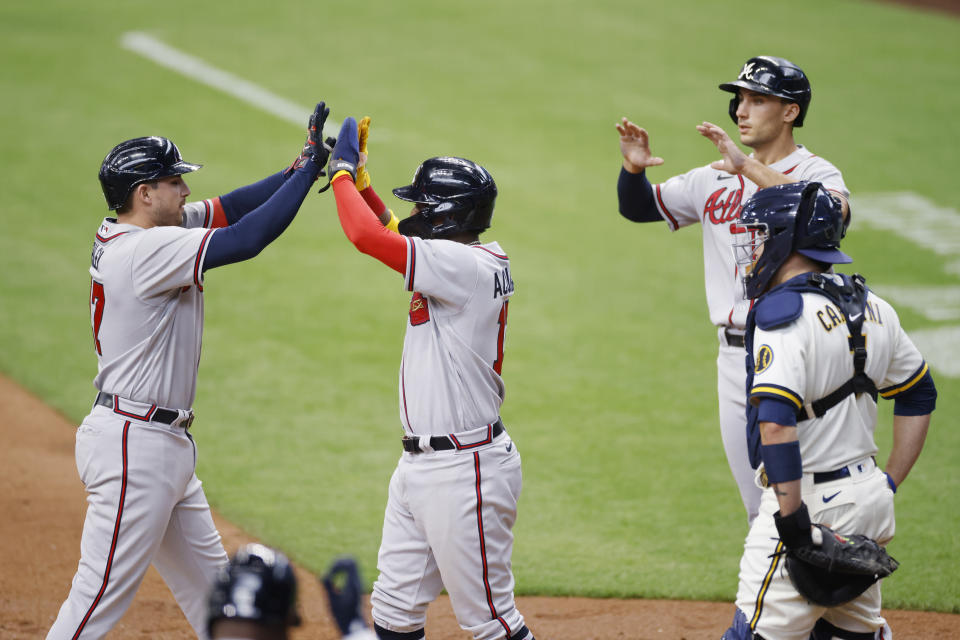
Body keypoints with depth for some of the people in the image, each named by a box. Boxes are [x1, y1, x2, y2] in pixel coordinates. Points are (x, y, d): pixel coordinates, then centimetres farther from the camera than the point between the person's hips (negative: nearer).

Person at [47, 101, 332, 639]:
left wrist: (300, 166, -2)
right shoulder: (146, 250, -20)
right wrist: (309, 168, -17)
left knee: (208, 584, 18)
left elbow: (228, 209, 11)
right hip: (135, 447, -11)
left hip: (165, 443, 11)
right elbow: (247, 240, -25)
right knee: (103, 595, -8)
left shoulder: (128, 237, 9)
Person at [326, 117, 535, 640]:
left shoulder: (468, 266, -19)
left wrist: (342, 172, -11)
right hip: (419, 462, 10)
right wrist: (358, 178, 15)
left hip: (464, 472, -10)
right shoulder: (469, 260, 9)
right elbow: (391, 235, 27)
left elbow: (369, 237, -26)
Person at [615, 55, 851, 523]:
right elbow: (639, 207, 15)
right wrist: (634, 168, -8)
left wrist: (748, 167, -33)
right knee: (759, 510, 13)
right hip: (735, 357, 6)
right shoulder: (716, 180, 13)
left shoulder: (815, 173, -7)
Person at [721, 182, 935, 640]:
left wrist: (793, 518, -26)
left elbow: (777, 421, -27)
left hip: (814, 500, -8)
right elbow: (919, 396, 21)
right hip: (871, 501, 9)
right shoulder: (872, 308, 11)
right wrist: (889, 485, 21)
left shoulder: (784, 313, -16)